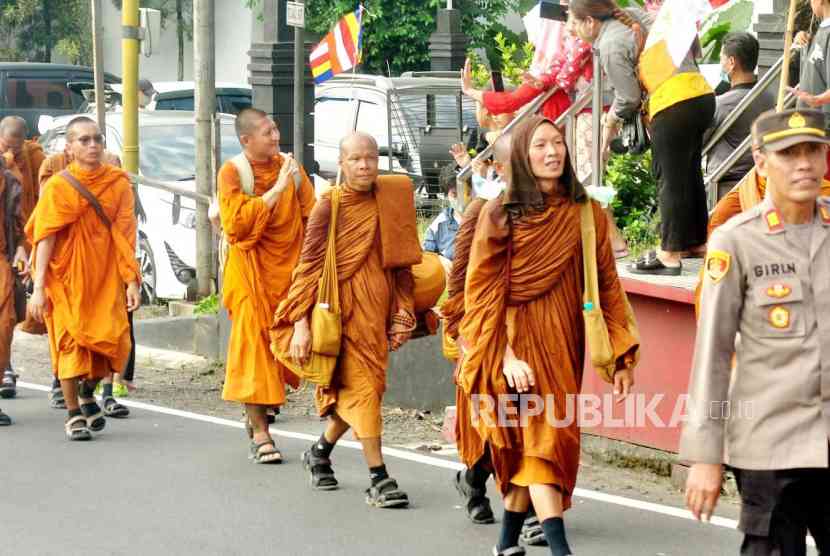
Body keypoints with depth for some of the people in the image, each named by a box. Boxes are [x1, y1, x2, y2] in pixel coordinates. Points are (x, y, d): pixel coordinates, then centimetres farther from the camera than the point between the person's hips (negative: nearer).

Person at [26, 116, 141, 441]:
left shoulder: (118, 183, 2)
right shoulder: (58, 186, -5)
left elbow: (124, 236, 0)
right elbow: (44, 238, -8)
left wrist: (131, 281, -6)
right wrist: (39, 287, -15)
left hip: (105, 277, 2)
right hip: (67, 278, -2)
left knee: (113, 340, -3)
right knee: (71, 340, -2)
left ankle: (87, 393, 28)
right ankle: (74, 414, 13)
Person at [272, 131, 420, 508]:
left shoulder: (391, 201, 7)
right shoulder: (329, 206, -6)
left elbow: (401, 261, 13)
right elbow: (309, 265, -8)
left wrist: (403, 311, 6)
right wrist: (301, 324, -14)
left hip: (378, 308, 5)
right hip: (343, 306, -5)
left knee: (363, 387, 11)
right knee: (361, 385, -7)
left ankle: (320, 452, 34)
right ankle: (379, 480, -5)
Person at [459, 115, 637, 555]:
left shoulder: (587, 214, 5)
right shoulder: (500, 214, -5)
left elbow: (607, 286, 5)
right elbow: (482, 291, -7)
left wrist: (622, 357, 0)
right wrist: (505, 354, -18)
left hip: (564, 345, 4)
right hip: (519, 341, -4)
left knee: (531, 443, 10)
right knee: (539, 438, -12)